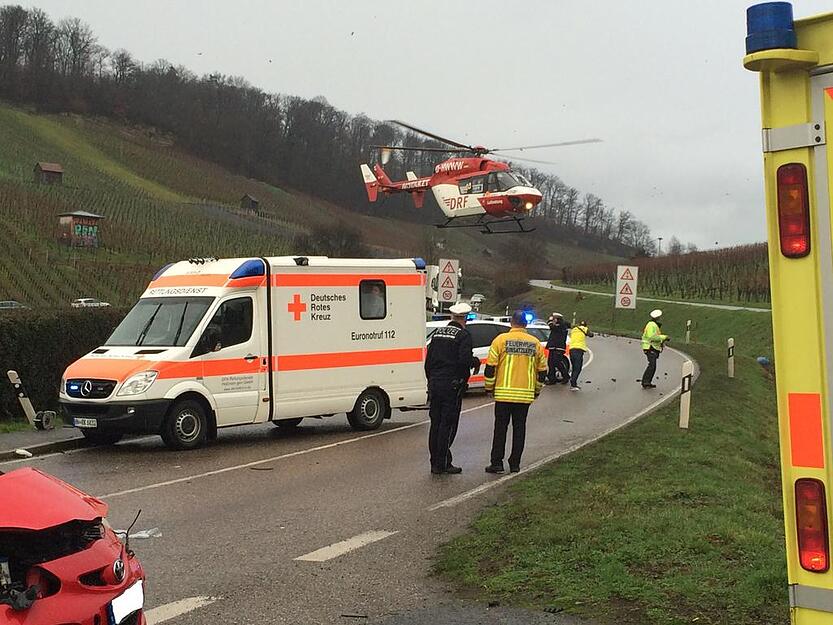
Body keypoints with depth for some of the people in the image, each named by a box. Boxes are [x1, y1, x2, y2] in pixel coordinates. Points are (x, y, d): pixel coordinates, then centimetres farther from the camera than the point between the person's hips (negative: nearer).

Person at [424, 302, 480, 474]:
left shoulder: (438, 333, 12)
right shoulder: (463, 335, -9)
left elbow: (428, 361, 15)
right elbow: (464, 360, -22)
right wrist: (476, 362, -1)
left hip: (435, 384, 7)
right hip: (452, 386, -6)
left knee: (435, 424, 10)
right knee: (448, 425, -2)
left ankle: (435, 463, 15)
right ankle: (443, 464, -2)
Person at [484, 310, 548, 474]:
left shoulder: (501, 340, -3)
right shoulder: (535, 343, 6)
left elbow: (490, 367, -5)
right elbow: (542, 370, 10)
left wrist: (489, 388, 7)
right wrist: (537, 390, 22)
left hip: (504, 393, -2)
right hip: (526, 394, 2)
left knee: (501, 428, 4)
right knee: (519, 428, 9)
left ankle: (497, 463, 4)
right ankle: (515, 464, 11)